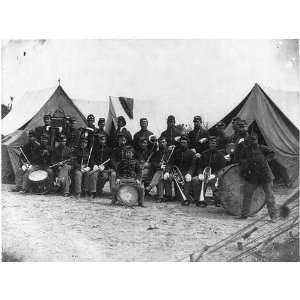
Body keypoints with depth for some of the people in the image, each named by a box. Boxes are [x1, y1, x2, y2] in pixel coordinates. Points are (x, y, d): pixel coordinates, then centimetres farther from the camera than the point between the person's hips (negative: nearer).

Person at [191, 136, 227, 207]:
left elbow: (222, 167, -3)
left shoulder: (219, 154, 5)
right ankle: (198, 200, -19)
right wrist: (200, 173, -8)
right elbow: (200, 166, 14)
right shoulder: (204, 154, 15)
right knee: (194, 180, -22)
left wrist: (214, 174, -19)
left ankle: (217, 201, -26)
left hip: (215, 175, -3)